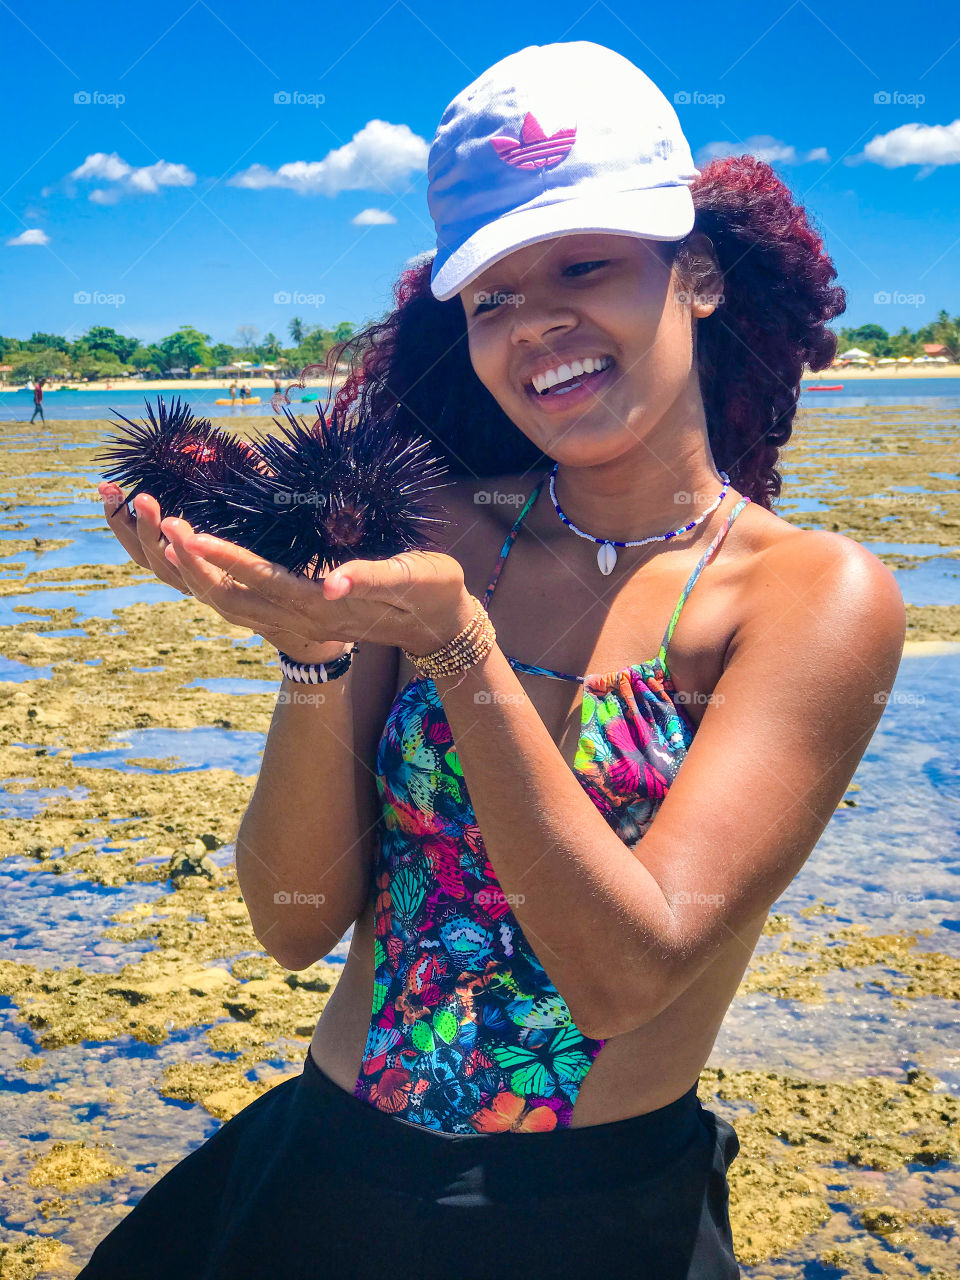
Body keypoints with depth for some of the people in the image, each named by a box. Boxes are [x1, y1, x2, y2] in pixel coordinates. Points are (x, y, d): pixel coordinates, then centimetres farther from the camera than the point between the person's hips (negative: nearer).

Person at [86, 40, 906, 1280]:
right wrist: (316, 650, -21)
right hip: (324, 1177, 3)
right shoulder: (438, 535, -5)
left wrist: (458, 646, -27)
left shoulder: (819, 592, -12)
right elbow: (297, 922, -6)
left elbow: (628, 975, -21)